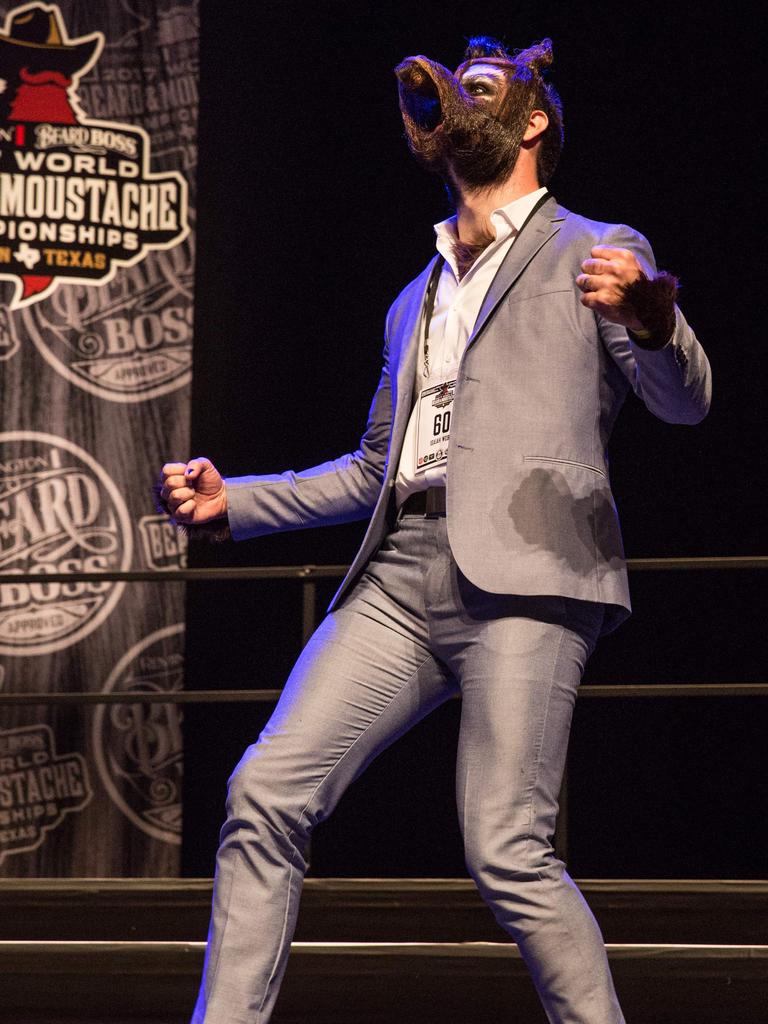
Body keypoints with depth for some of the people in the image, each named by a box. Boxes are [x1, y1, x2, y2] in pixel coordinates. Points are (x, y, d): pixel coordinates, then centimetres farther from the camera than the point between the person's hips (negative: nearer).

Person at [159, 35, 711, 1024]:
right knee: (265, 792, -12)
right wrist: (233, 500, 22)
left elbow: (684, 402, -3)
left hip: (521, 574, -6)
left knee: (506, 851, -16)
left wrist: (645, 317, -25)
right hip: (401, 575, 6)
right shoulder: (416, 300, 30)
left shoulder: (594, 251, 12)